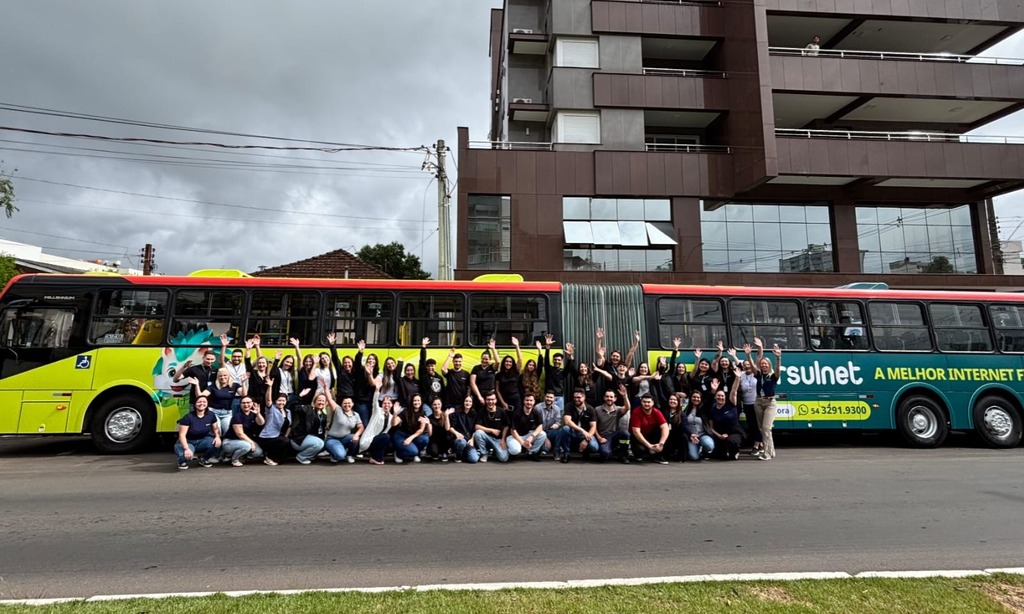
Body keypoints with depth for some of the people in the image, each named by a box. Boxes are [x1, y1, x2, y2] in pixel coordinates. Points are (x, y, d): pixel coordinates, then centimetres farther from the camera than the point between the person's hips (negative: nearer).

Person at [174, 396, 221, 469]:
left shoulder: (211, 415, -7)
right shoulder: (188, 417, -19)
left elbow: (216, 428, 6)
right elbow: (182, 435, -21)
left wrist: (217, 436, -17)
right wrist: (186, 449, -34)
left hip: (202, 441, 3)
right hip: (188, 442, -3)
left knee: (216, 444, -28)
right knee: (186, 455, -36)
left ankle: (203, 459, 5)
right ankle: (182, 461, 7)